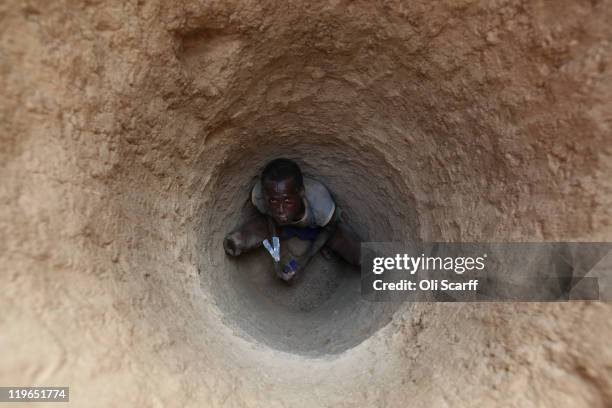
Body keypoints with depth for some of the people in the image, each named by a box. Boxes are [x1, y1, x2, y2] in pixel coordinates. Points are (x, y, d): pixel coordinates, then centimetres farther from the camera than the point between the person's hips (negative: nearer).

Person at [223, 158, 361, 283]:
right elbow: (269, 215, -11)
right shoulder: (258, 194, -35)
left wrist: (304, 260, -22)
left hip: (316, 227, -2)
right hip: (280, 224, 3)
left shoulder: (320, 202, -42)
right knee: (231, 246, -18)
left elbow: (330, 228, -17)